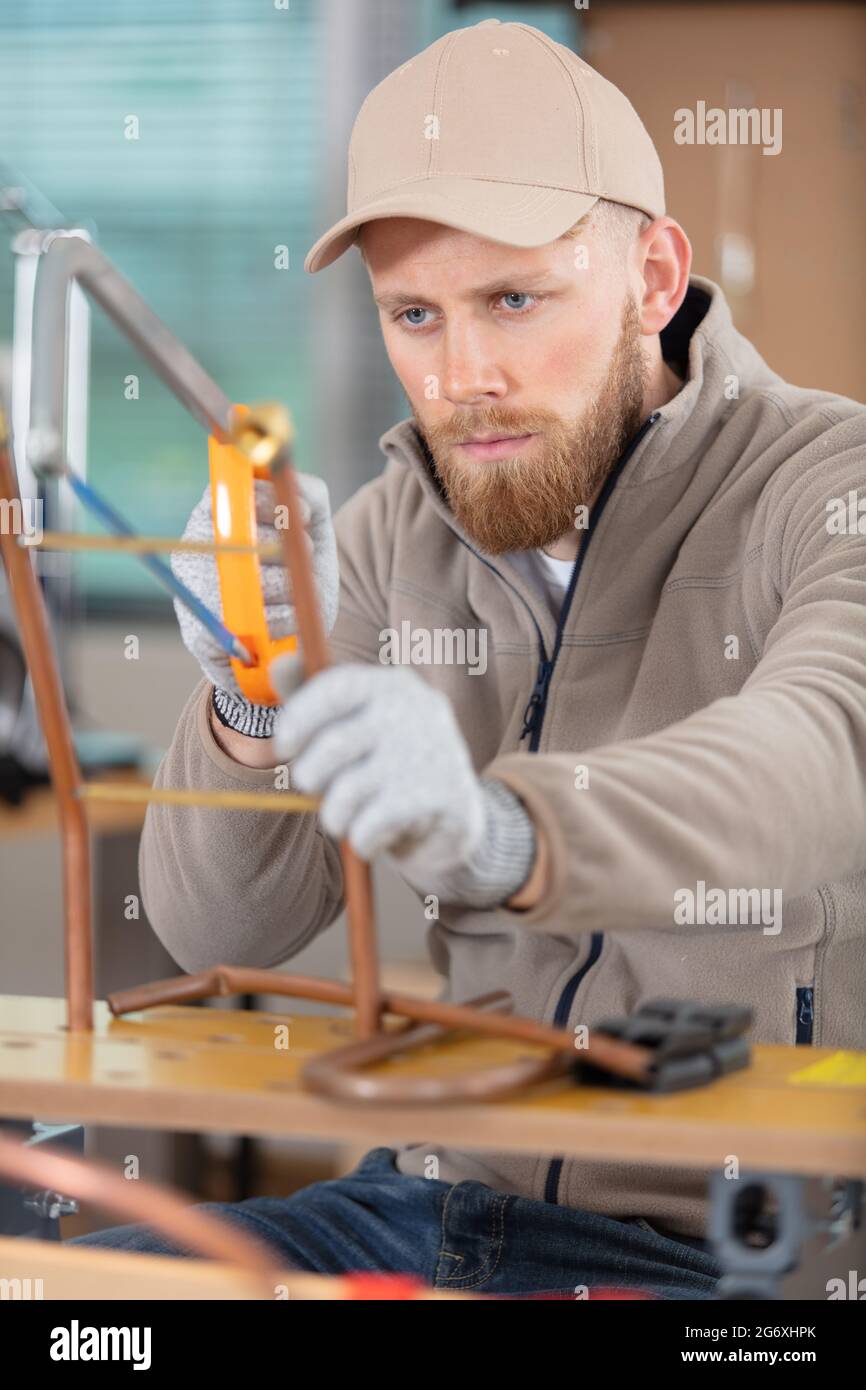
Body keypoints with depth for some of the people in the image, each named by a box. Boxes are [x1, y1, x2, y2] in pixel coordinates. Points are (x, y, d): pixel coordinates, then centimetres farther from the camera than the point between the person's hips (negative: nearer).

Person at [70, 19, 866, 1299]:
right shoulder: (392, 536, 7)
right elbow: (220, 929, 2)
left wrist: (499, 832, -53)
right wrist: (254, 703, -19)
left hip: (736, 1245, -6)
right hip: (446, 1197, 6)